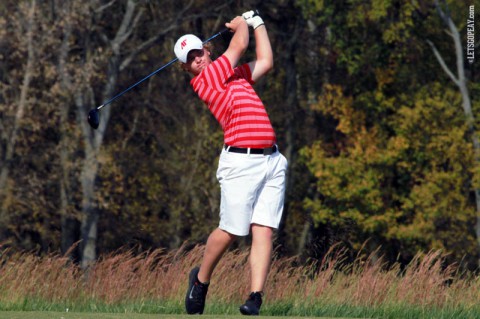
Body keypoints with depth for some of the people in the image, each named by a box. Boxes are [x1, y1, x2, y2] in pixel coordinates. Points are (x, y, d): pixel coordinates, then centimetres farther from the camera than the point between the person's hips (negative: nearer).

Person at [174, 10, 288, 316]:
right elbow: (240, 45, 2)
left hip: (272, 161, 6)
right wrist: (241, 25, 21)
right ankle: (201, 279, 20)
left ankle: (256, 297, -10)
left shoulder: (235, 74, 22)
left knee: (264, 231, -4)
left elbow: (266, 61, 29)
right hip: (240, 161, -6)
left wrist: (257, 22, 32)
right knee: (231, 231, -4)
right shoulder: (203, 80, -2)